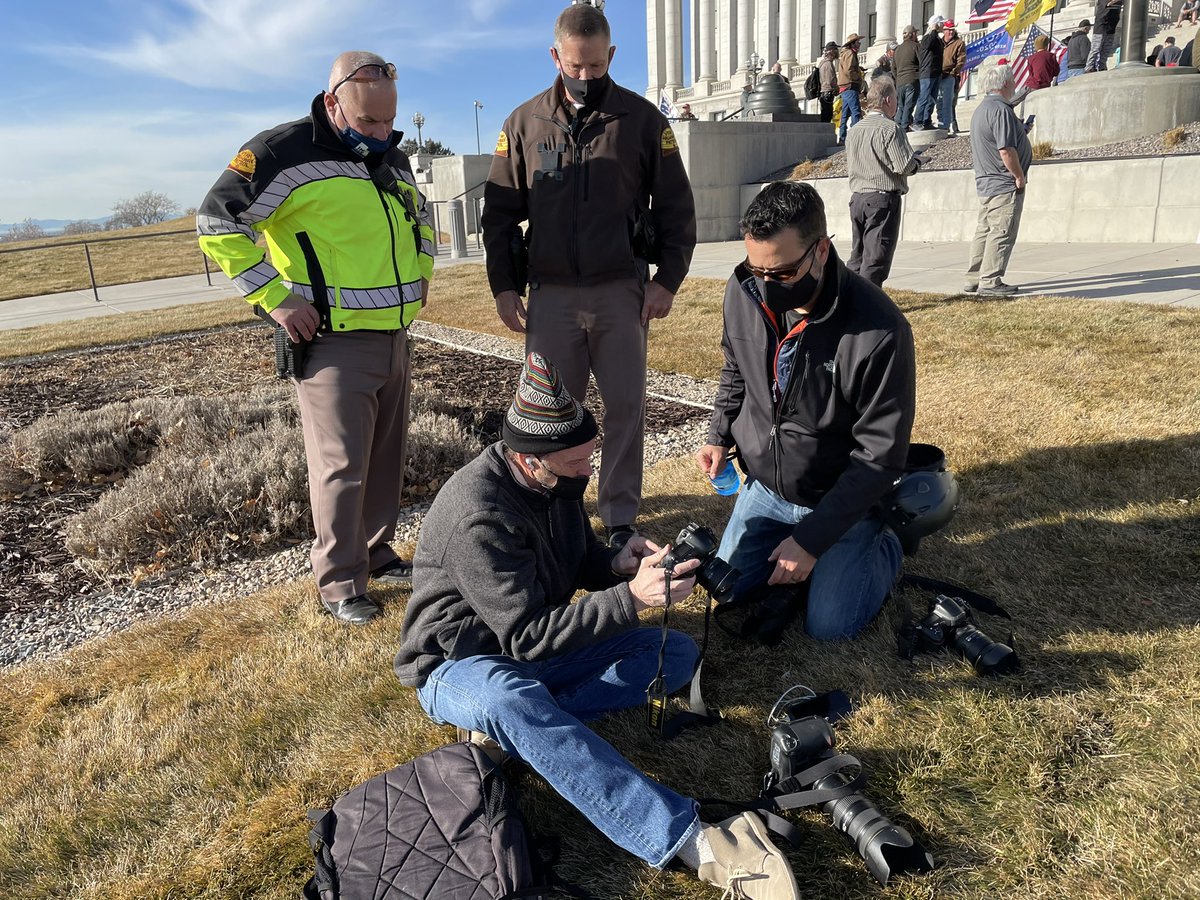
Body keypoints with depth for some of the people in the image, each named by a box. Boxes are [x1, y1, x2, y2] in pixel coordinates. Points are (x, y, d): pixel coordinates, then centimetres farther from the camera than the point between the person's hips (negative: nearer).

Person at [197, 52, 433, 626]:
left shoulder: (392, 157, 13)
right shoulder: (285, 152, -11)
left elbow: (419, 214, 32)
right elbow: (217, 223, -12)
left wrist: (420, 272, 17)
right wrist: (274, 298, -16)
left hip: (395, 337, 8)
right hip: (333, 342, -7)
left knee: (387, 455, 15)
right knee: (340, 466, -4)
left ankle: (377, 554, 32)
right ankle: (339, 583, 9)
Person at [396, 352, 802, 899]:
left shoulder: (556, 479, -5)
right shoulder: (478, 514, -29)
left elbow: (579, 558, 11)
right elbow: (527, 637, -29)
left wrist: (614, 564, -13)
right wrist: (632, 598, -34)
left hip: (534, 645, 8)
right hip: (463, 666, -7)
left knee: (676, 653, -5)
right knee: (508, 698, -44)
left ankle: (509, 727, -18)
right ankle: (694, 843, -44)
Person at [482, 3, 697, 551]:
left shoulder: (641, 118, 4)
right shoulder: (525, 122, 7)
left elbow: (675, 207, 5)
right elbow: (499, 212, 9)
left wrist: (668, 280, -3)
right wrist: (503, 286, 1)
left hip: (621, 292, -1)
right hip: (550, 294, 1)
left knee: (625, 407, 2)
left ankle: (620, 519, 15)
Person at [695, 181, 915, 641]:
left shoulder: (879, 331, -29)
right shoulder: (743, 292, -13)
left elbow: (880, 455, -23)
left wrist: (812, 538, -22)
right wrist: (719, 435, -3)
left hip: (843, 497, -5)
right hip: (764, 486, 5)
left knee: (829, 624, -7)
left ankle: (886, 544, 20)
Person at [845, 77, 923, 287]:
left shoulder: (854, 130, 11)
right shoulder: (890, 129, -12)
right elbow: (904, 167, -16)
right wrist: (917, 158, 6)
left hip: (857, 198, 7)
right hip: (883, 200, -7)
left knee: (859, 253, 14)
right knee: (876, 256, -4)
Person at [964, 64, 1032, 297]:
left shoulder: (980, 109, 16)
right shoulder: (1000, 110, -16)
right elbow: (1006, 150, -22)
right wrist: (1019, 176, -14)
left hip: (985, 182, 10)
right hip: (1004, 184, -10)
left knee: (984, 230, 12)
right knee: (1002, 233, -7)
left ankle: (974, 279, 15)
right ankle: (990, 282, -6)